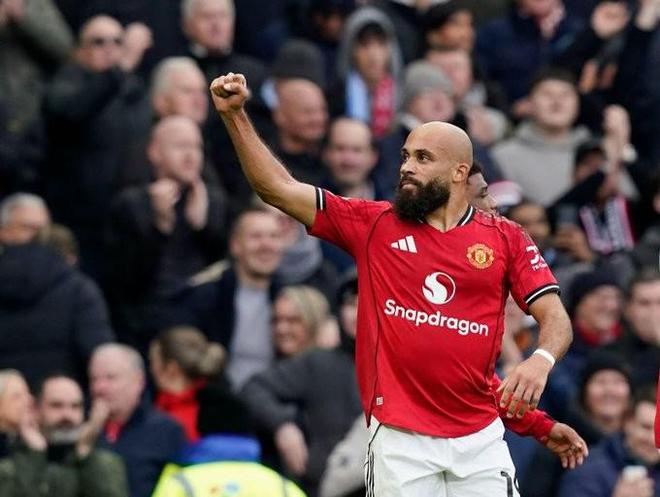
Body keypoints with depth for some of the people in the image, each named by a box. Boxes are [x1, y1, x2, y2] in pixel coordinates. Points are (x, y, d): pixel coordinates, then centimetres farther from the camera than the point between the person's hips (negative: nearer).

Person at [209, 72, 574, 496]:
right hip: (400, 440, 0)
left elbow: (556, 319, 0)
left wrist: (541, 360, -22)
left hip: (481, 440, 0)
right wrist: (235, 115, -3)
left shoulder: (505, 238, 4)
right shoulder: (374, 224, 6)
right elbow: (278, 188, 5)